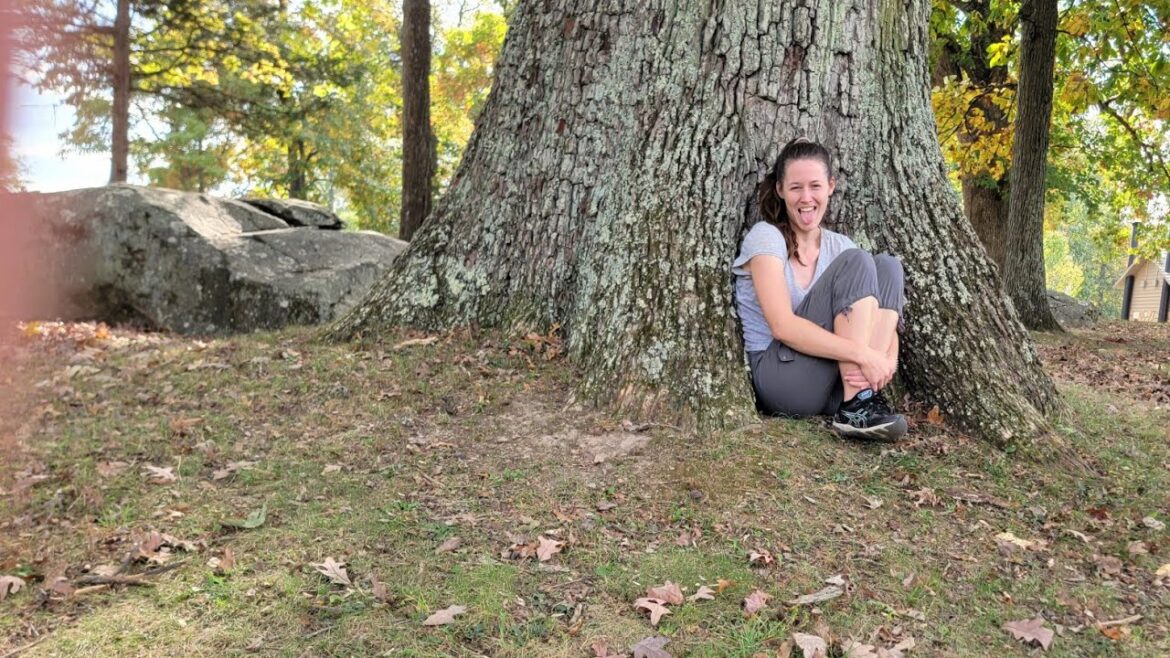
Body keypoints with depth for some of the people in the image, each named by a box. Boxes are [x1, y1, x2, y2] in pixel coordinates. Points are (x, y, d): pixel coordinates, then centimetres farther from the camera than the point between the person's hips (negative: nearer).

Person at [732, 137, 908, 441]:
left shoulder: (838, 245, 11)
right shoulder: (766, 237, -7)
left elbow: (883, 324, 4)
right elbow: (783, 326, -21)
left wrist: (887, 360, -20)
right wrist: (862, 353, -28)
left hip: (833, 384, 6)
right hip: (778, 376, -6)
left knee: (887, 266, -8)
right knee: (855, 263, -18)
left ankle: (866, 395, -21)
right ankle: (856, 407, -25)